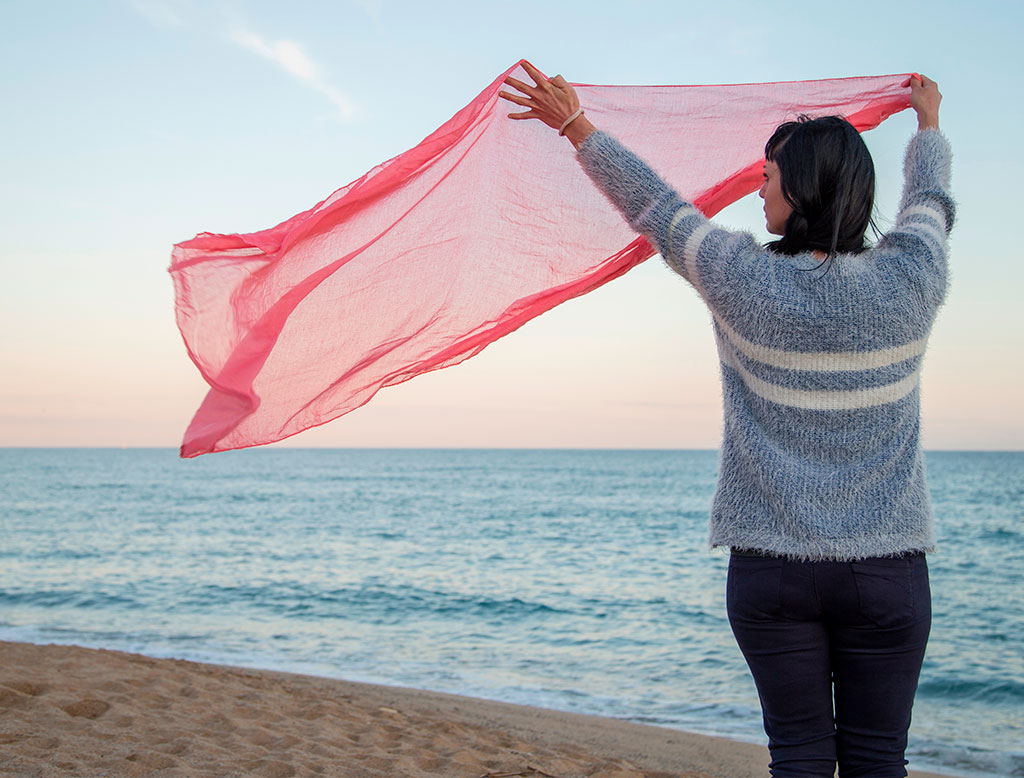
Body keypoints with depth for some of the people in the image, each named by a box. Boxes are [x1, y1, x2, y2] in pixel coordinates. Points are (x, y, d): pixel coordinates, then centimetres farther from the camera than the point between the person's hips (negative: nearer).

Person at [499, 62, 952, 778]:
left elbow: (656, 205, 3)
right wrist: (929, 120, 39)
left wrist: (577, 127, 18)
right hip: (888, 571, 1)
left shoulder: (747, 282, -10)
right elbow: (932, 201, 18)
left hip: (770, 569, -1)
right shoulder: (910, 282, -4)